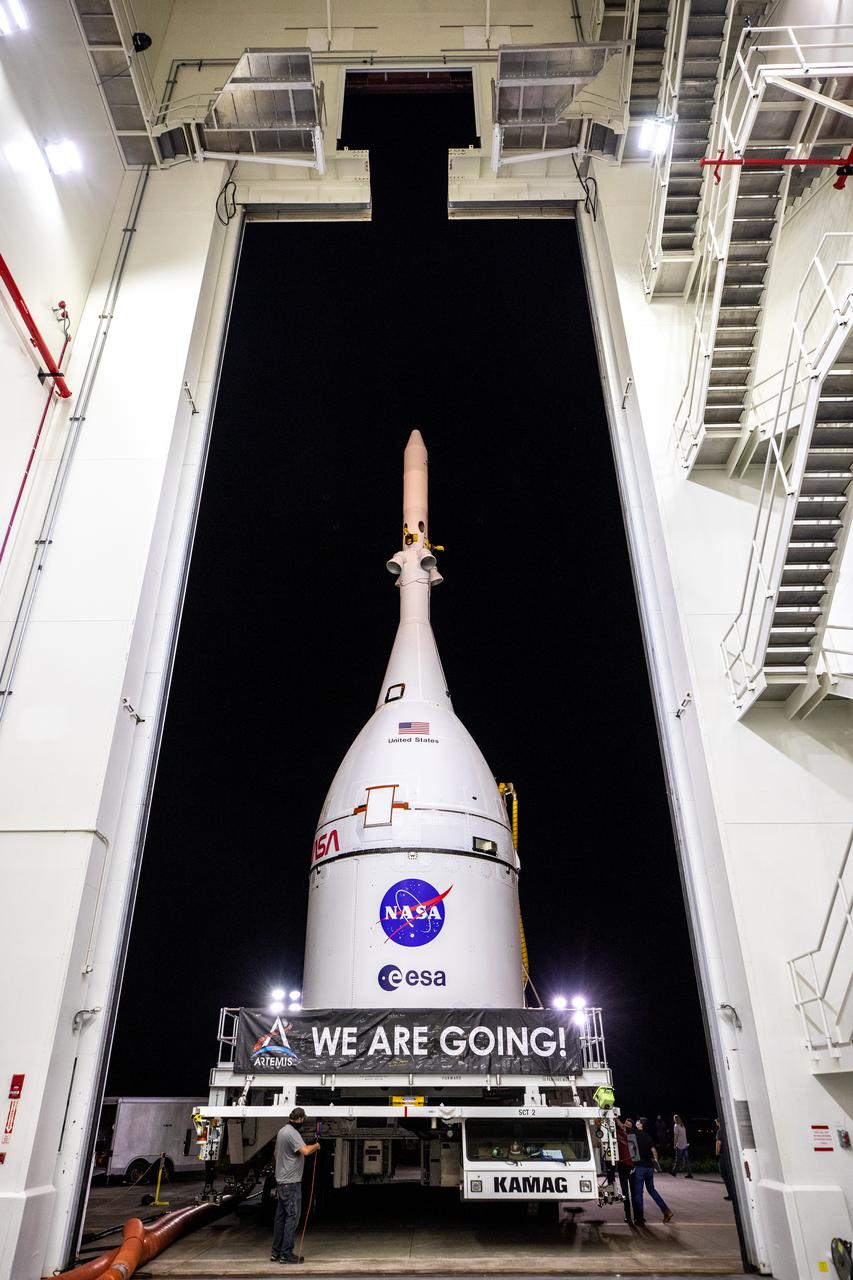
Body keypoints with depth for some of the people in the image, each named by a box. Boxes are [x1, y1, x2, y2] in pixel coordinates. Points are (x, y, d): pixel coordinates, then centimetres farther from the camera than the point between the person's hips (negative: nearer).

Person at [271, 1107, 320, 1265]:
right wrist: (316, 1146, -11)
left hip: (281, 1180, 10)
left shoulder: (282, 1131, 12)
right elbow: (305, 1151, -30)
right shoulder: (292, 1133, -19)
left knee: (280, 1217, 14)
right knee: (292, 1217, -3)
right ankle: (286, 1254, 0)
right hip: (291, 1182, -10)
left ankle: (276, 1252, 20)